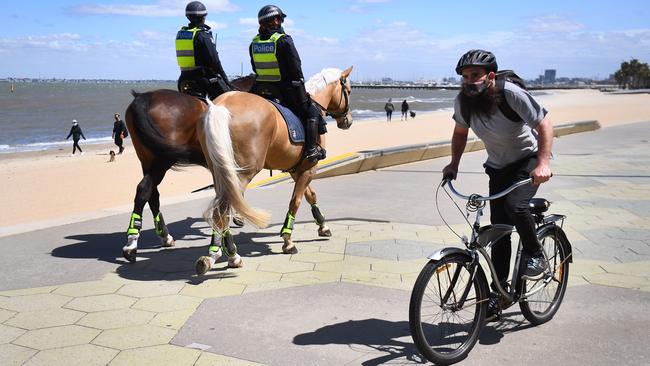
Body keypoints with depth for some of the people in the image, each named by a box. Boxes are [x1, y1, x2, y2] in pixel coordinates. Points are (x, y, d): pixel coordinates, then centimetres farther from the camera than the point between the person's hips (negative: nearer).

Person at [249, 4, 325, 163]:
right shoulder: (284, 40, -13)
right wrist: (302, 92, 0)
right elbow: (296, 71, -12)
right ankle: (311, 149, -2)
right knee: (312, 111, 6)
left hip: (261, 91, 6)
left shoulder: (254, 43, 5)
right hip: (285, 90, -6)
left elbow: (256, 70, 12)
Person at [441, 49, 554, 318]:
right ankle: (500, 289, 14)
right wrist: (454, 164, -4)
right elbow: (460, 132, 7)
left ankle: (535, 256, -3)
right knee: (498, 228, 2)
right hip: (498, 166, 5)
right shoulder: (463, 101, -12)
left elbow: (544, 125, -21)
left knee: (515, 205, -31)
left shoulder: (511, 94, -26)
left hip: (529, 159, -4)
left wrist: (543, 163, -32)